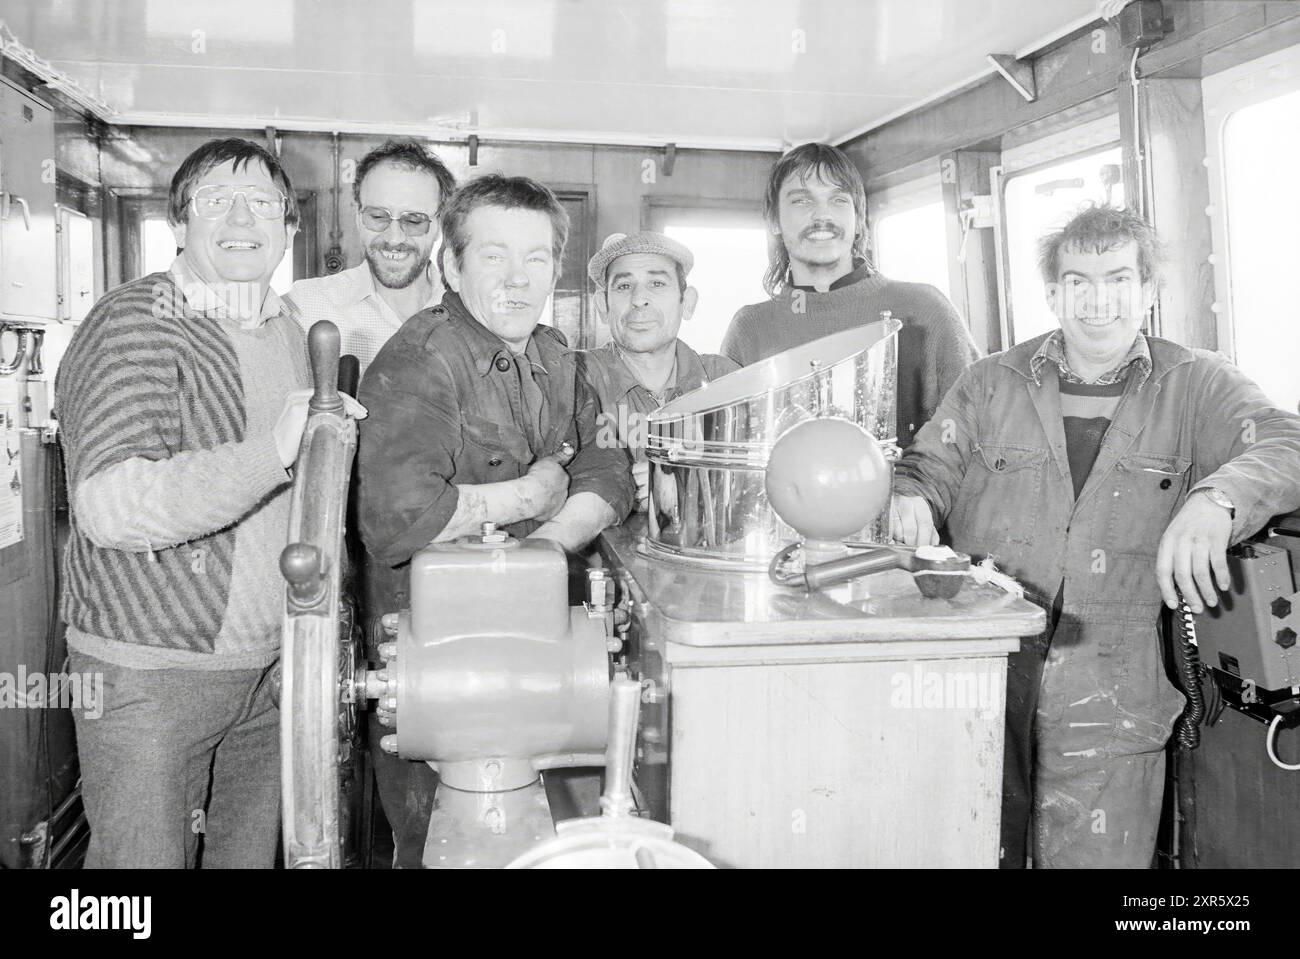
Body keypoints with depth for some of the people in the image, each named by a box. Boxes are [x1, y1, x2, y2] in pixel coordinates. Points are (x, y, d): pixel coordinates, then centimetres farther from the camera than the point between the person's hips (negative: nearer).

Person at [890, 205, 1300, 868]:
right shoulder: (992, 384, 9)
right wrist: (909, 499, -16)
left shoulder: (1195, 387, 4)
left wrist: (1215, 500, -32)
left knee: (1098, 858, 4)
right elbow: (928, 464, 9)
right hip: (977, 686, 1)